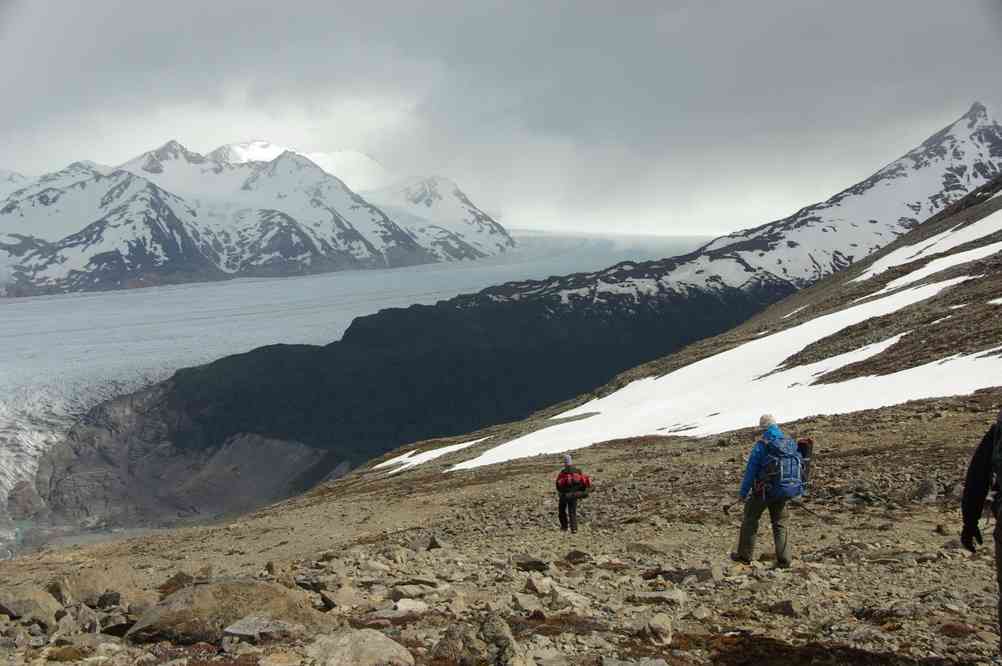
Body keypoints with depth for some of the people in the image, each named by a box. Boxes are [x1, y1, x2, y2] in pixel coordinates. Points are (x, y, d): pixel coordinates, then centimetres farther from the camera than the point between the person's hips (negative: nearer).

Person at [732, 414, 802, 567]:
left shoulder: (761, 445, -12)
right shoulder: (791, 444, 3)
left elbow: (751, 471, -11)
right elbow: (800, 467, 9)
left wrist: (743, 493, -3)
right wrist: (796, 489, 20)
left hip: (765, 490, -4)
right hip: (787, 490, 4)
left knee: (750, 519, 13)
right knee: (780, 523, 16)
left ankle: (745, 555, 18)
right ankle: (784, 559, 8)